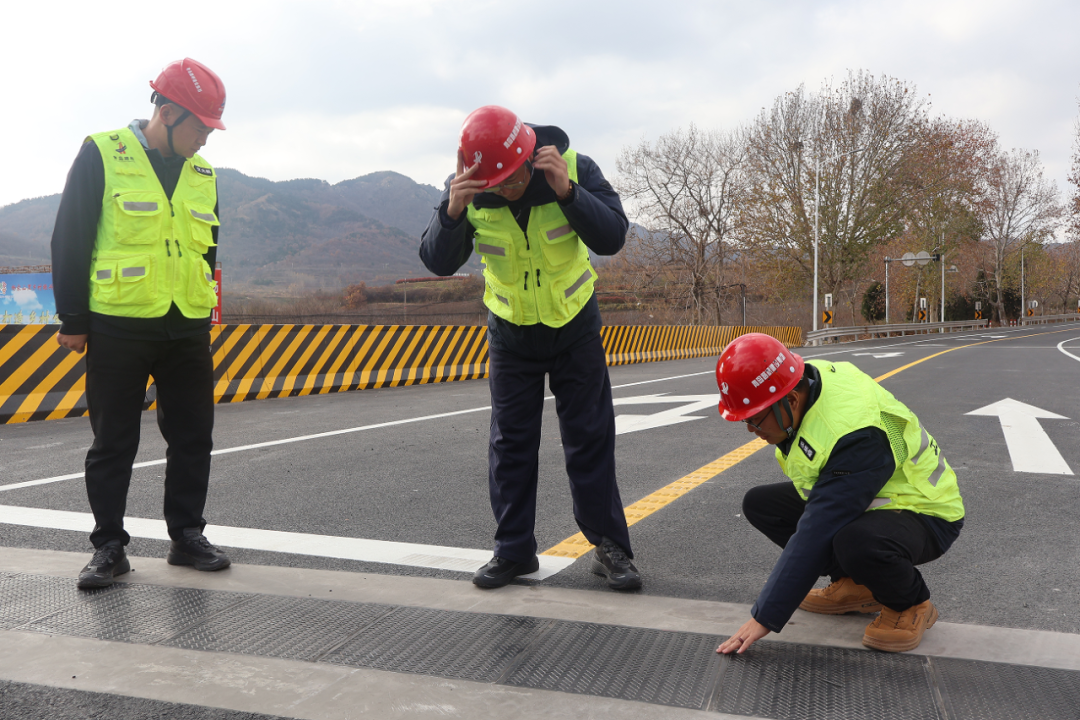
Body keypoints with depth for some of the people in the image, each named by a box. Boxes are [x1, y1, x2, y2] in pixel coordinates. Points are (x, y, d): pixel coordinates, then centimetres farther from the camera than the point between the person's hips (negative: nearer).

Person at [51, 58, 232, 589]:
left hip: (188, 330, 5)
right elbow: (69, 241, -3)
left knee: (193, 436, 7)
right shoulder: (102, 154, -3)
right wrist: (72, 320, -5)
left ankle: (187, 535, 20)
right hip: (118, 327, -5)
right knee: (113, 441, 4)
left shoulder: (202, 175, 13)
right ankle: (108, 546, 15)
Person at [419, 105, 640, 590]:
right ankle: (513, 551, 16)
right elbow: (437, 264, -18)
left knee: (590, 439, 1)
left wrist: (567, 191, -40)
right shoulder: (468, 190, -17)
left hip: (574, 327, -1)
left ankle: (610, 547, 12)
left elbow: (612, 238, -27)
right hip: (510, 332, 2)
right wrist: (451, 212, -36)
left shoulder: (574, 168, -21)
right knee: (510, 442, 5)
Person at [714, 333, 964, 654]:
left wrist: (765, 618, -34)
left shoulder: (856, 438, -37)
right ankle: (855, 585, 5)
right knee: (759, 503, 0)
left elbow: (815, 538, -37)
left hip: (924, 514, -9)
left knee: (854, 541, -41)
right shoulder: (806, 377, -12)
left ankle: (912, 605, -7)